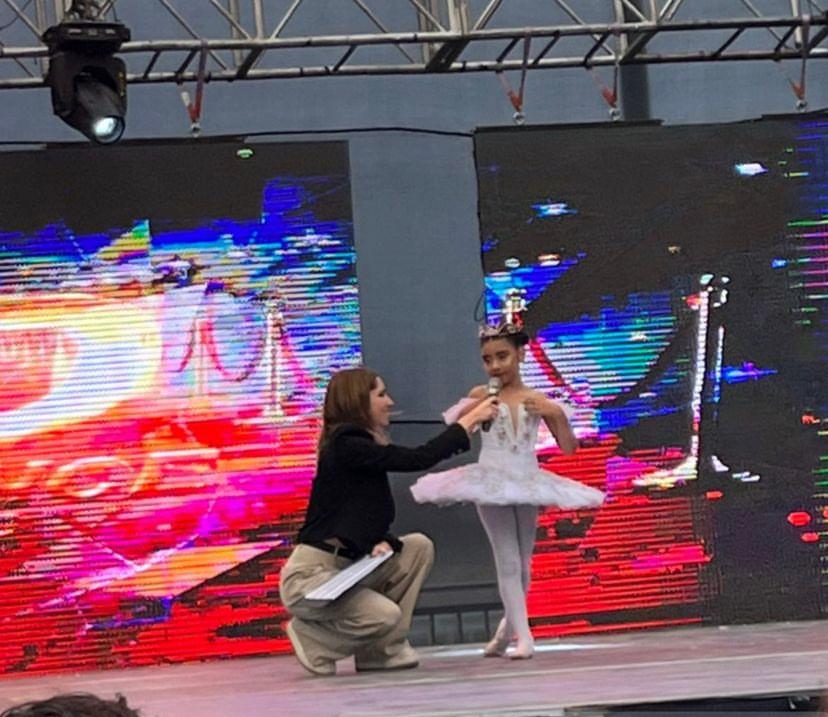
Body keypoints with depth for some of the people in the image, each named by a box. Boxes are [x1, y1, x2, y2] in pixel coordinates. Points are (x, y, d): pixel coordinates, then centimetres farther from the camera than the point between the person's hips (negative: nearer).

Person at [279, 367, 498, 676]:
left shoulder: (363, 447, 13)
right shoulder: (345, 446, -16)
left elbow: (368, 522, 14)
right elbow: (418, 458, -21)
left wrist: (380, 543, -10)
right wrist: (470, 419, -12)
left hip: (343, 567, 9)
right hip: (308, 576, -9)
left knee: (418, 547, 0)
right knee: (384, 615, -26)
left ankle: (382, 650, 2)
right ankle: (311, 637, 1)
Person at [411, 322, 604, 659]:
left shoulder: (537, 401, 4)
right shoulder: (482, 396, 1)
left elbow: (568, 447, 4)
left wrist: (557, 413, -10)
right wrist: (473, 409, -16)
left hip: (527, 483, 2)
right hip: (491, 481, -2)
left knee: (522, 564, 10)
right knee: (508, 562, -7)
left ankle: (507, 630, 28)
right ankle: (523, 636, -10)